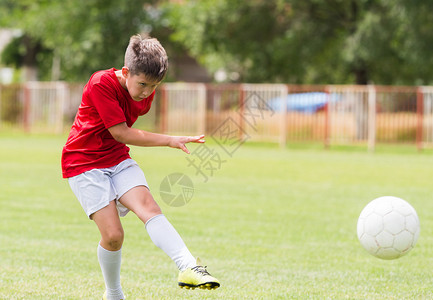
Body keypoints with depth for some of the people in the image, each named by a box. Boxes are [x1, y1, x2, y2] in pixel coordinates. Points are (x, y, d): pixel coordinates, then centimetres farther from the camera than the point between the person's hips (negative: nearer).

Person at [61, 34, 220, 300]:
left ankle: (188, 267, -40)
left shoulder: (145, 95, 1)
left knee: (148, 206, -22)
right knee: (113, 234, -14)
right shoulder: (101, 84, -22)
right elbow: (121, 133, -22)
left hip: (118, 159, 5)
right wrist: (171, 141, -20)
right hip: (84, 164, -5)